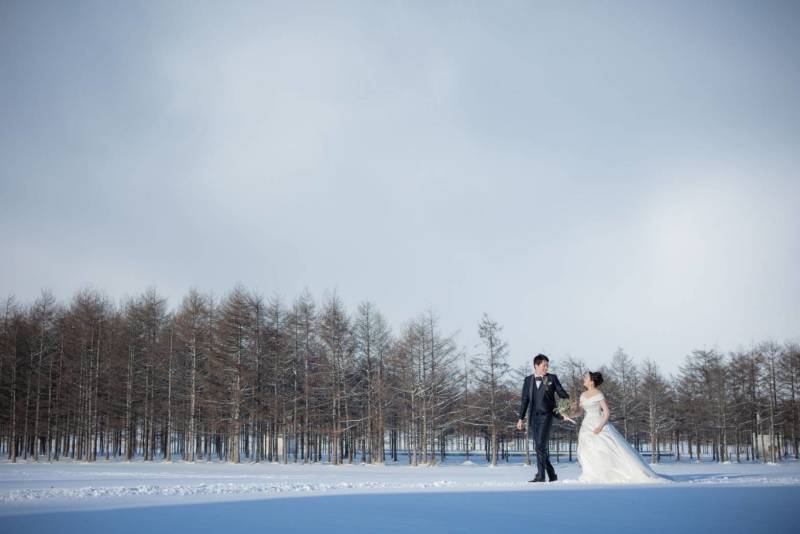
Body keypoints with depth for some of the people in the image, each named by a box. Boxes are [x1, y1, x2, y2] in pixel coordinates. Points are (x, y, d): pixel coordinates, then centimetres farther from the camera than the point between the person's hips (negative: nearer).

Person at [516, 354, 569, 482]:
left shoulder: (552, 378, 4)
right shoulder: (528, 380, 10)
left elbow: (562, 394, 5)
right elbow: (525, 400, 12)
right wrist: (521, 418, 10)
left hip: (546, 415, -4)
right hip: (534, 417, 4)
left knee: (541, 445, -14)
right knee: (541, 447, 7)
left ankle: (540, 475, -12)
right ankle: (552, 475, 17)